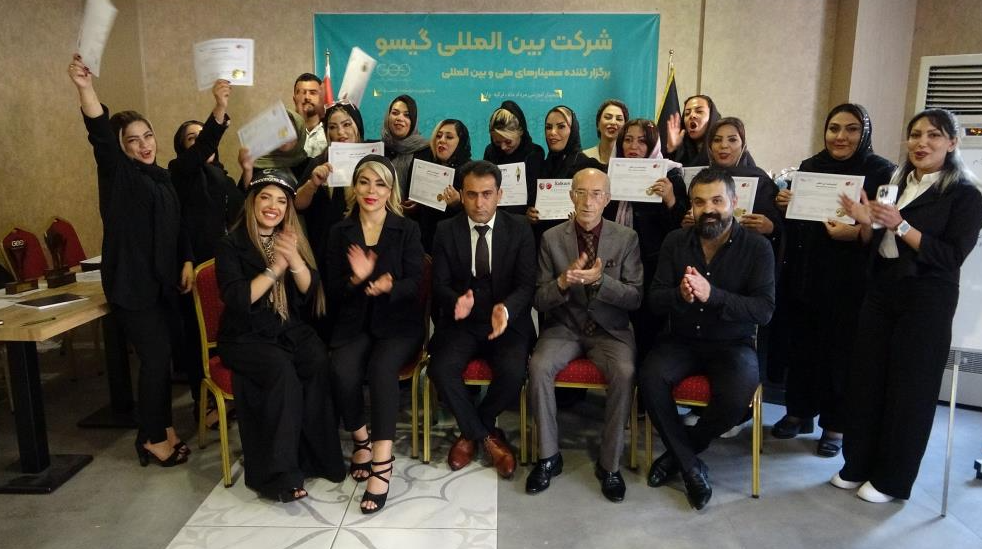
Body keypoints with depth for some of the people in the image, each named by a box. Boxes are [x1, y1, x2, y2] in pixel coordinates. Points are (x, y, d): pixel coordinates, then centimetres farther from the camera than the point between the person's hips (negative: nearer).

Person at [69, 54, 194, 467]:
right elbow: (99, 135, -25)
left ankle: (162, 426, 26)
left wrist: (186, 262, 5)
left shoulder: (161, 177, 14)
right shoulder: (116, 174, -6)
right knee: (155, 357, -6)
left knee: (165, 354, 11)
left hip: (163, 280, 7)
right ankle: (151, 438, 9)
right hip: (130, 282, -7)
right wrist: (85, 89, -40)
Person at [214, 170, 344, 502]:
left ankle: (317, 456, -14)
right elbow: (237, 300, -14)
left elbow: (310, 290, 0)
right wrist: (275, 268, -16)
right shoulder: (231, 246, -1)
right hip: (246, 336, -3)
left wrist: (295, 260, -18)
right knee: (282, 369, -32)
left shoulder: (293, 241, 11)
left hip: (290, 329, 4)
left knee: (319, 362, -27)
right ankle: (278, 474, -22)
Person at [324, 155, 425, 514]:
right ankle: (361, 440, -2)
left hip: (398, 324, -2)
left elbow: (414, 282, -6)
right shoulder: (340, 232, 8)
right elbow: (332, 289, 3)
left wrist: (389, 287, -28)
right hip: (354, 324, 2)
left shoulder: (407, 229, 2)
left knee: (382, 367, -32)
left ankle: (382, 464, -29)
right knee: (342, 370, -28)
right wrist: (355, 279, -20)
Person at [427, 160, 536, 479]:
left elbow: (526, 284, -6)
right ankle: (486, 436, 0)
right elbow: (440, 284, -1)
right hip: (461, 322, 1)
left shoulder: (519, 230, 0)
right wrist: (456, 301, -26)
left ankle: (472, 431, 4)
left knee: (513, 372, -29)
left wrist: (506, 308, -29)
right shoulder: (446, 231, 3)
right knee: (441, 369, -27)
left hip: (507, 321, -1)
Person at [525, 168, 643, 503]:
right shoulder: (551, 238, 0)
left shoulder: (626, 238, -1)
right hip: (564, 327, 1)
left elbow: (635, 299, -5)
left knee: (625, 373, -30)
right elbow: (539, 301, 0)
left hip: (610, 329, 0)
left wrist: (600, 280, -23)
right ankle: (548, 457, -8)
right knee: (538, 367, -27)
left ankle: (610, 464, -11)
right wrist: (563, 282, -23)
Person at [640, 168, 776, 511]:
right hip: (682, 341, 2)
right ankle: (690, 466, -7)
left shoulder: (756, 247, -6)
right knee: (650, 379, -27)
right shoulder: (675, 242, 2)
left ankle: (678, 453, 1)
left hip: (732, 345, -2)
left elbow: (764, 310, -16)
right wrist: (680, 294, -26)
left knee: (736, 400, -30)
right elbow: (654, 300, -2)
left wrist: (712, 294, -31)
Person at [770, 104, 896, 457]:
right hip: (804, 274, 4)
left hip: (851, 281, -4)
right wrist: (784, 204, -3)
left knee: (841, 350, 4)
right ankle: (799, 412, 27)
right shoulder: (808, 167, 11)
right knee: (801, 344, 10)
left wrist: (856, 232, -25)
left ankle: (835, 425, 20)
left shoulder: (881, 172, -3)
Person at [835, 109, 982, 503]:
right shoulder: (895, 185, 12)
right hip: (880, 292, 5)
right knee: (866, 380, 6)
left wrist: (900, 226, -21)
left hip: (926, 301, -5)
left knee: (909, 388, 3)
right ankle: (858, 465, 20)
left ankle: (892, 479, 17)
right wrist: (865, 223, -7)